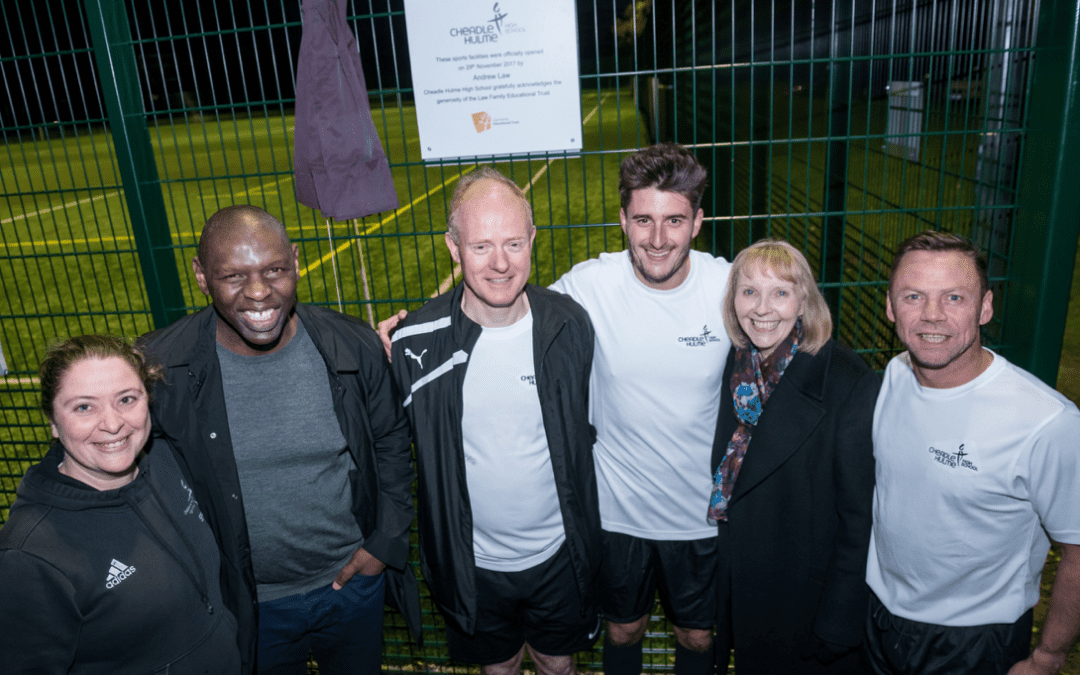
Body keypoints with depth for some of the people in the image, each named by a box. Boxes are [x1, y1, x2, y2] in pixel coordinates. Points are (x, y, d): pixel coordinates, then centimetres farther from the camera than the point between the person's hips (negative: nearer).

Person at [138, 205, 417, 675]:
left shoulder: (353, 347, -15)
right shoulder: (159, 368, -19)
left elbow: (391, 442, 0)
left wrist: (386, 543, -3)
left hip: (355, 582, 1)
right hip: (247, 607, -1)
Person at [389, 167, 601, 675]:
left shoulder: (570, 324, -15)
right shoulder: (417, 341, -18)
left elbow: (584, 426, 0)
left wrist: (584, 531, 4)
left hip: (559, 553, 1)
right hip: (472, 560, 0)